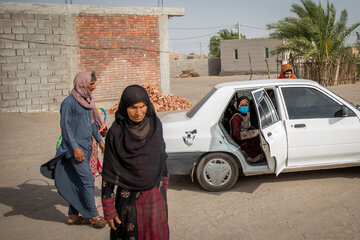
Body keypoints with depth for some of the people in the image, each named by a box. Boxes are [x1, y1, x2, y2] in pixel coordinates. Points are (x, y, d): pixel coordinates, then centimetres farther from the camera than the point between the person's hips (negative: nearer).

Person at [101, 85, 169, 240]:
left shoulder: (155, 124, -4)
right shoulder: (116, 132, -15)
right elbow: (108, 173, -10)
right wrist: (108, 209, -9)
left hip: (156, 195, 4)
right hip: (129, 199, -3)